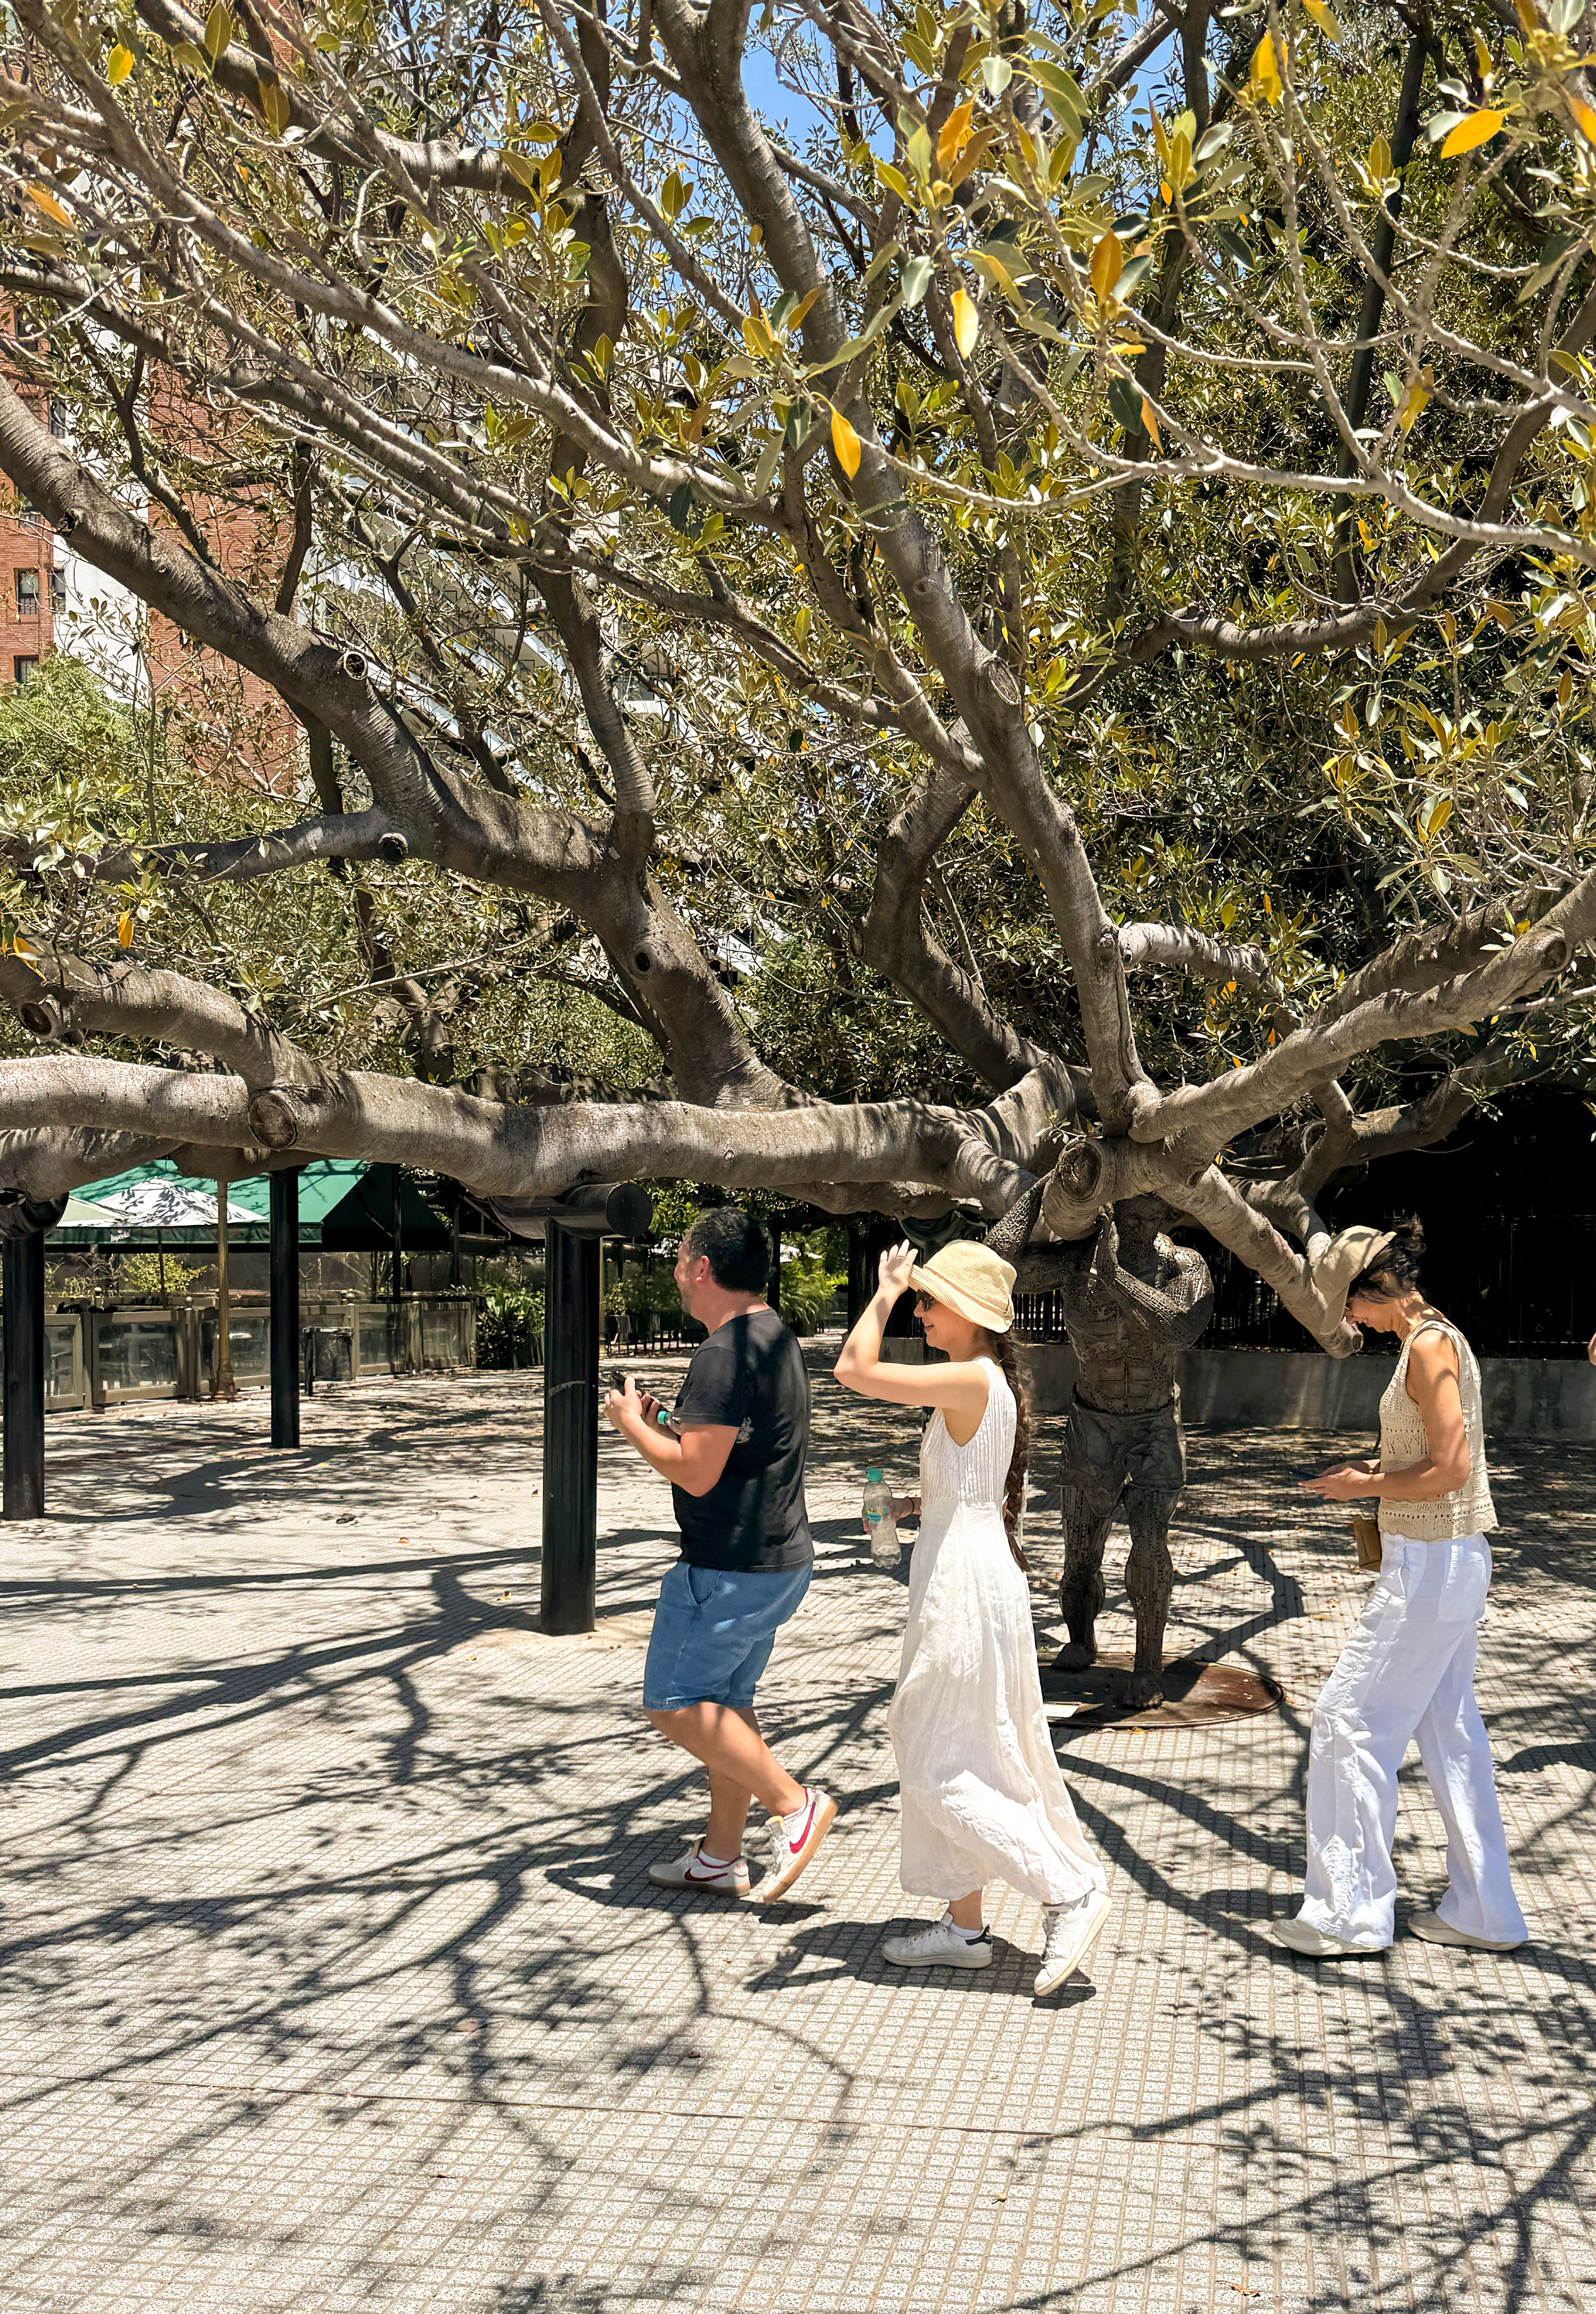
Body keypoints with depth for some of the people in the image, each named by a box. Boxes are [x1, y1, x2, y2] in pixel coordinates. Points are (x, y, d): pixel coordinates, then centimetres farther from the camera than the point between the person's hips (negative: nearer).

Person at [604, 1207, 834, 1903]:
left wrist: (631, 1424, -10)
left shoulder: (726, 1353, -20)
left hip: (731, 1567, -10)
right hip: (779, 1559, 10)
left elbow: (697, 1473, -24)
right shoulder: (775, 1338, 13)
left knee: (675, 1703, -2)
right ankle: (719, 1857, 24)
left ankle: (794, 1805, -2)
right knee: (724, 1703, 17)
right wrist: (663, 1425, 15)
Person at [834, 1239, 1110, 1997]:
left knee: (942, 1768, -2)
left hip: (967, 1583, -10)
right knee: (938, 1757, 15)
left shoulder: (972, 1380, -19)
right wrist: (920, 1504, 8)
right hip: (958, 1574, 10)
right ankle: (964, 1925, 23)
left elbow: (855, 1372, -23)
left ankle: (1070, 1891, 3)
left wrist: (887, 1290, -12)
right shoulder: (986, 1386, 12)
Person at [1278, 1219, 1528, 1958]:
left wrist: (1366, 1487, -11)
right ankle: (1483, 1911, 24)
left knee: (1350, 1721, -2)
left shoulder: (1429, 1345, -18)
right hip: (1447, 1563, 10)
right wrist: (1374, 1470, 9)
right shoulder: (1434, 1339, 12)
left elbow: (1449, 1470, -23)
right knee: (1449, 1729, 15)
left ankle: (1350, 1912, 6)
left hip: (1432, 1566, -10)